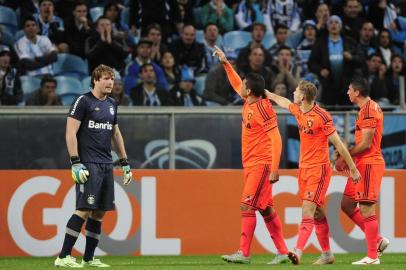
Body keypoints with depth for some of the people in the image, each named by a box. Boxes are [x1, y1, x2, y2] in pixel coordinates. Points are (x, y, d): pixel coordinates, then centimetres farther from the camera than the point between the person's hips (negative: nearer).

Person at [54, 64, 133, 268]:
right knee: (85, 209, -14)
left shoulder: (111, 104, 17)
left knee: (99, 212, 6)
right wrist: (76, 163, -17)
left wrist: (125, 163, 24)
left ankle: (89, 258, 12)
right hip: (88, 164, -8)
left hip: (106, 165, 8)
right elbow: (70, 133, -10)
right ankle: (63, 257, -12)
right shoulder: (83, 102, -6)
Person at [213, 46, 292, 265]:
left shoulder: (262, 108, -16)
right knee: (266, 209, 9)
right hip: (251, 165, 9)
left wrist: (274, 169, -23)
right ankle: (282, 252, 11)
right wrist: (225, 63, 28)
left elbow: (276, 139, -19)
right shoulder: (248, 104, 10)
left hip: (261, 165, -9)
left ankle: (243, 253, -14)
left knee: (247, 206, -13)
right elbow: (236, 84, 31)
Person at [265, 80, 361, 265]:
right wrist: (268, 94, 46)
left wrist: (352, 168, -10)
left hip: (319, 168, -8)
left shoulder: (321, 116, -15)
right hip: (304, 168, 8)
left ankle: (298, 251, -28)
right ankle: (327, 254, 17)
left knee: (308, 208, -17)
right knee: (317, 213, 10)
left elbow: (338, 143, -12)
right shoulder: (298, 111, 8)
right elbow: (285, 102, 32)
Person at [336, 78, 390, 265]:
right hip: (362, 164, 10)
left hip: (368, 164, -10)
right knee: (347, 204, 13)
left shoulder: (368, 110, -16)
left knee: (366, 209, -7)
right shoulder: (370, 108, 16)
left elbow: (366, 144, -19)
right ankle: (378, 240, 16)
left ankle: (372, 256, -3)